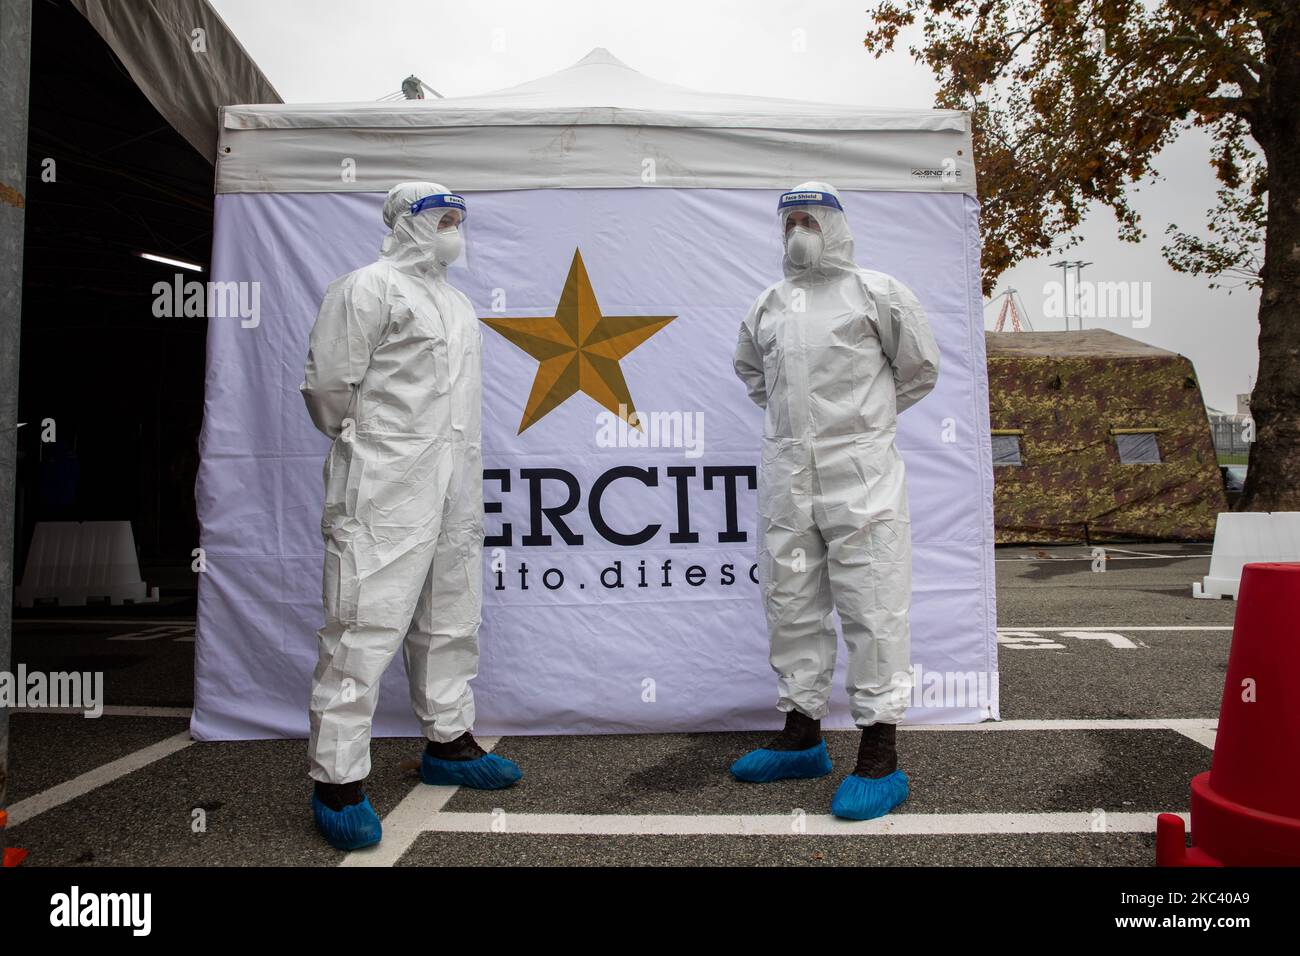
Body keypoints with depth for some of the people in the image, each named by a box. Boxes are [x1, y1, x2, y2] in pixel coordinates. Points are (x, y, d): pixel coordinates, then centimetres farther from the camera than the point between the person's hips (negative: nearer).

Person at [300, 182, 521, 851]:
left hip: (456, 487, 8)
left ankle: (448, 741, 27)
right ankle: (337, 777, 1)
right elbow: (327, 385, -7)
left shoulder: (457, 303, 22)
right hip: (385, 488, -8)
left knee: (450, 619, 13)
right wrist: (367, 444, 4)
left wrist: (465, 477, 17)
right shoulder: (368, 288, -4)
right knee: (368, 624, -8)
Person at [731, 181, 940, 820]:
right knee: (791, 605, 9)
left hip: (859, 472, -5)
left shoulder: (876, 292, 2)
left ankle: (879, 757, 3)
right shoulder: (767, 305, 15)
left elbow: (919, 367, 9)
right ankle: (801, 736, 23)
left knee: (872, 607, -5)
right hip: (784, 473, 5)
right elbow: (748, 367, 32)